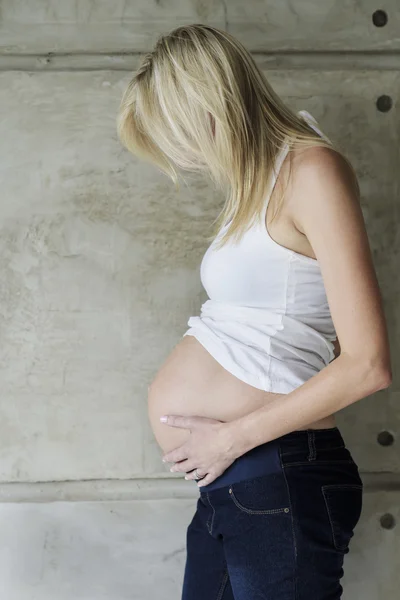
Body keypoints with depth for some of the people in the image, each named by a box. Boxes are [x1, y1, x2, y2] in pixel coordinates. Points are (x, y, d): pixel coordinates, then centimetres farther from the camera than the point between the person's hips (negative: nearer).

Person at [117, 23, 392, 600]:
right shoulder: (254, 188, 16)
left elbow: (367, 364, -15)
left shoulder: (312, 170, -9)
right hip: (229, 484, 8)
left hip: (279, 479, -8)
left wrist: (232, 436, -11)